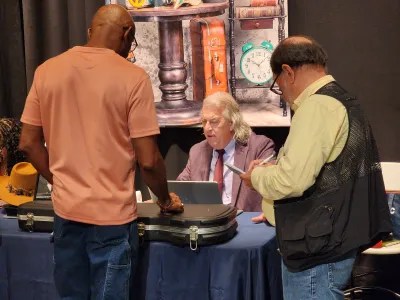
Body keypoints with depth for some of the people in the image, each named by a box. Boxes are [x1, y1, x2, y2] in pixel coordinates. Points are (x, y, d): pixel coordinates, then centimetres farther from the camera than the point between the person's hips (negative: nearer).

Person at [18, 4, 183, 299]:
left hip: (66, 210, 4)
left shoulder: (46, 70, 1)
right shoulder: (132, 77, -12)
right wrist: (166, 200, 5)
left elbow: (28, 143, 6)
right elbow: (148, 160, -12)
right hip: (111, 214, -4)